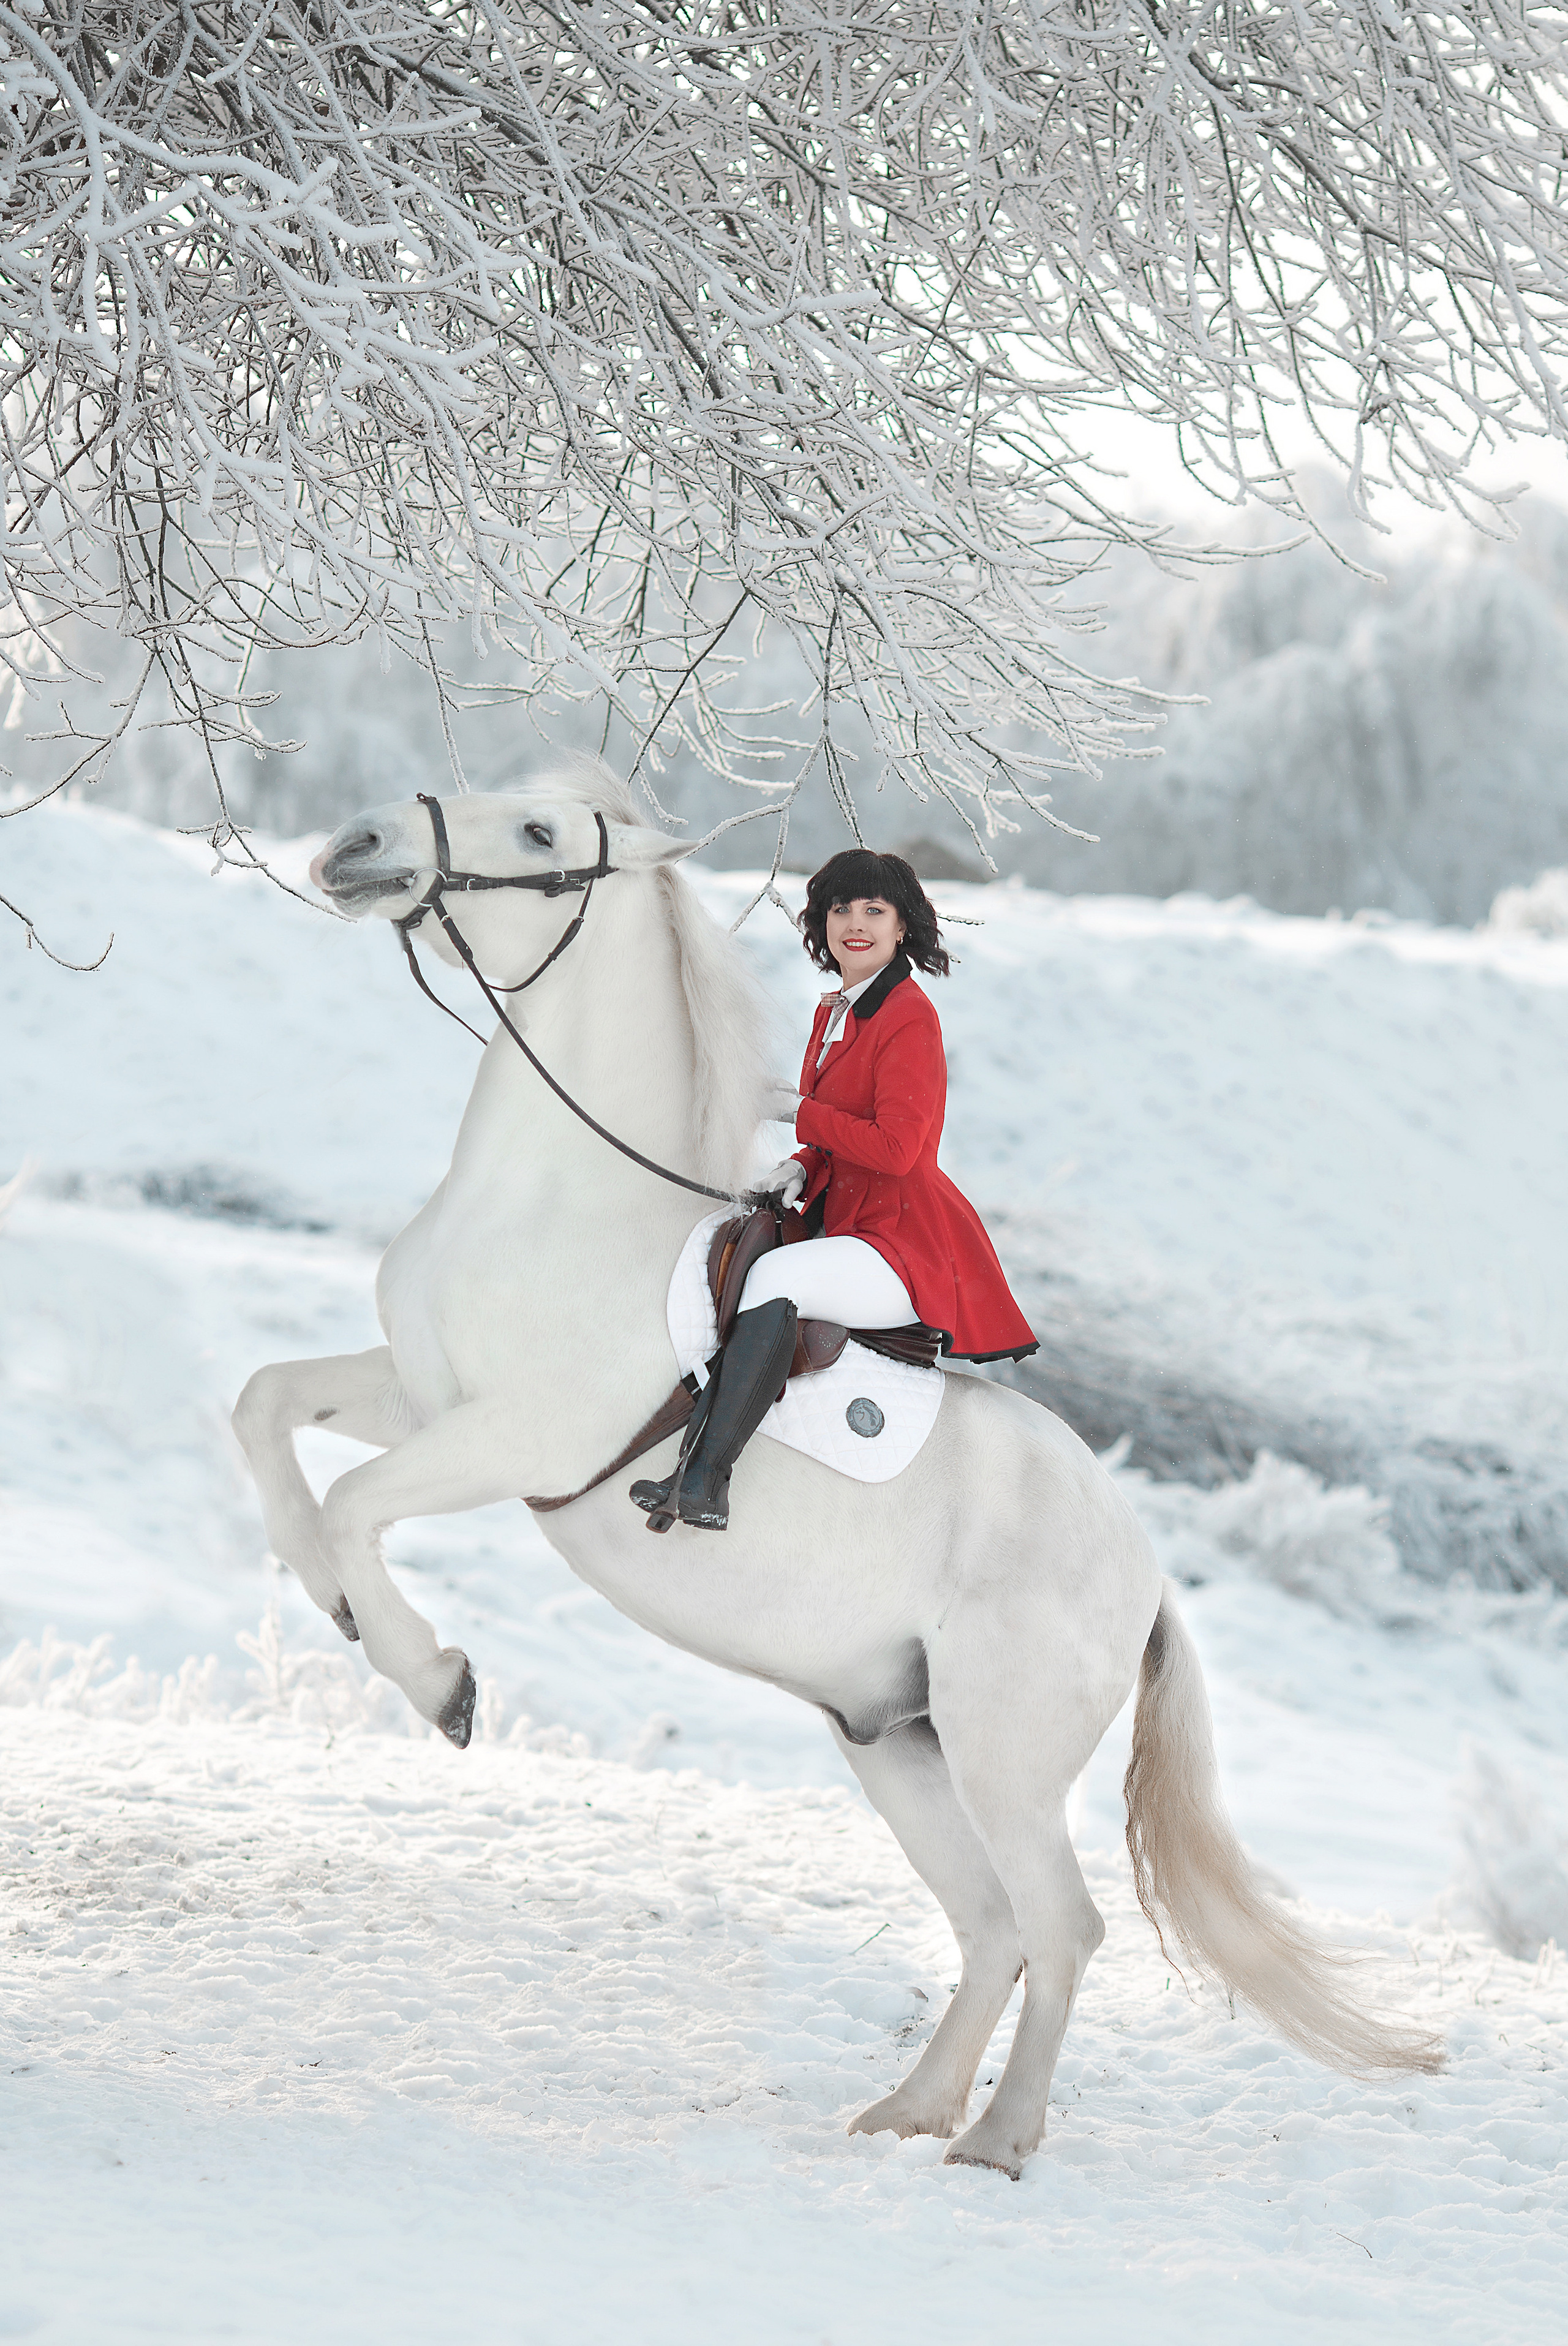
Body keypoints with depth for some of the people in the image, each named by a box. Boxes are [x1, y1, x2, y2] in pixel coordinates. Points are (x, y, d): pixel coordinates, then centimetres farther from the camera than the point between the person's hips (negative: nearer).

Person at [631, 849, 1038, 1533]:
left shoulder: (909, 1017, -13)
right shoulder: (834, 1012, 15)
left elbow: (894, 1147, -22)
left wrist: (796, 1114, -12)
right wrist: (802, 1168, 1)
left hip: (907, 1246, -10)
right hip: (845, 1224, 10)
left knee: (774, 1278, -31)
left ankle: (704, 1484, -35)